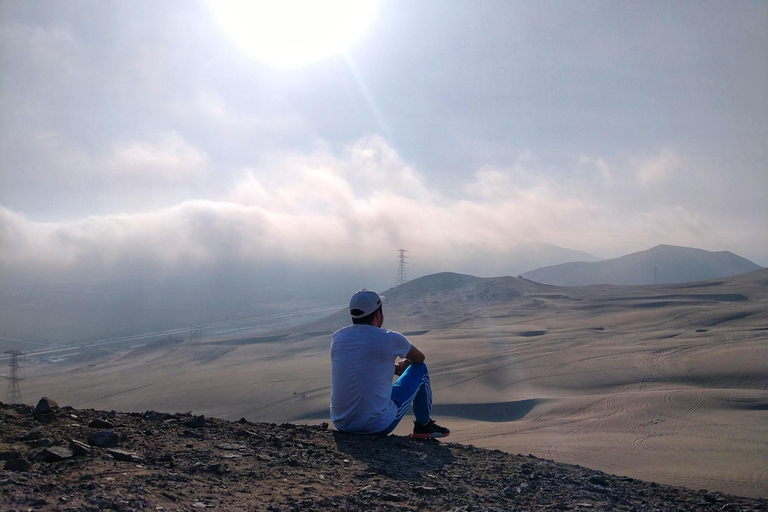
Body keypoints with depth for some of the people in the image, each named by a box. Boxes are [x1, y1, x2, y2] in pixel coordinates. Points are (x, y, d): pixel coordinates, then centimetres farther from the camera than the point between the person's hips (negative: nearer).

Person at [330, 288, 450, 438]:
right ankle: (423, 425, 32)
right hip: (378, 425, -5)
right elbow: (419, 358, 11)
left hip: (340, 424, 5)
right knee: (420, 369, 13)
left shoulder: (338, 337, 1)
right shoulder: (390, 339, -11)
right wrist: (406, 363, 33)